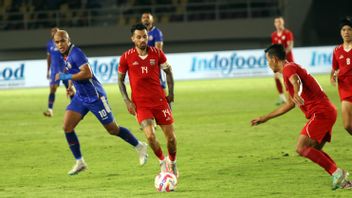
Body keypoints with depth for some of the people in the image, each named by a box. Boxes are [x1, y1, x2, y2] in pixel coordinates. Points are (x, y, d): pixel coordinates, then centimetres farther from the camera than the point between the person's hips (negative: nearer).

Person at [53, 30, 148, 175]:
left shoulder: (75, 53, -19)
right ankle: (79, 162, 5)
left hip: (94, 96, -9)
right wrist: (71, 86, 13)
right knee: (67, 127, -4)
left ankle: (140, 147, 21)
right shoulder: (66, 56, 9)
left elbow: (87, 73, -29)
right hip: (80, 97, 9)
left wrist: (66, 77, -24)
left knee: (113, 129, 2)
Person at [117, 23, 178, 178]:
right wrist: (127, 101, -4)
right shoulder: (126, 58, -5)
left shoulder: (157, 53, -2)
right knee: (150, 135, -19)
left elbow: (168, 71, 13)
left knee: (171, 137, 3)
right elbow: (120, 79, 5)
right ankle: (162, 162, 7)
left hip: (160, 100, 2)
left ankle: (172, 163, 31)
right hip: (140, 104, -2)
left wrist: (171, 93, 6)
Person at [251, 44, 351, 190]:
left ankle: (337, 173, -19)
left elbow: (297, 81, -31)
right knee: (314, 151, 12)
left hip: (320, 112, -10)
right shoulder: (291, 69, 27)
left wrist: (297, 93, -55)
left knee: (302, 148, -16)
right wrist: (265, 118, 38)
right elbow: (290, 104, 35)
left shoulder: (288, 68, -5)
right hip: (327, 111, 10)